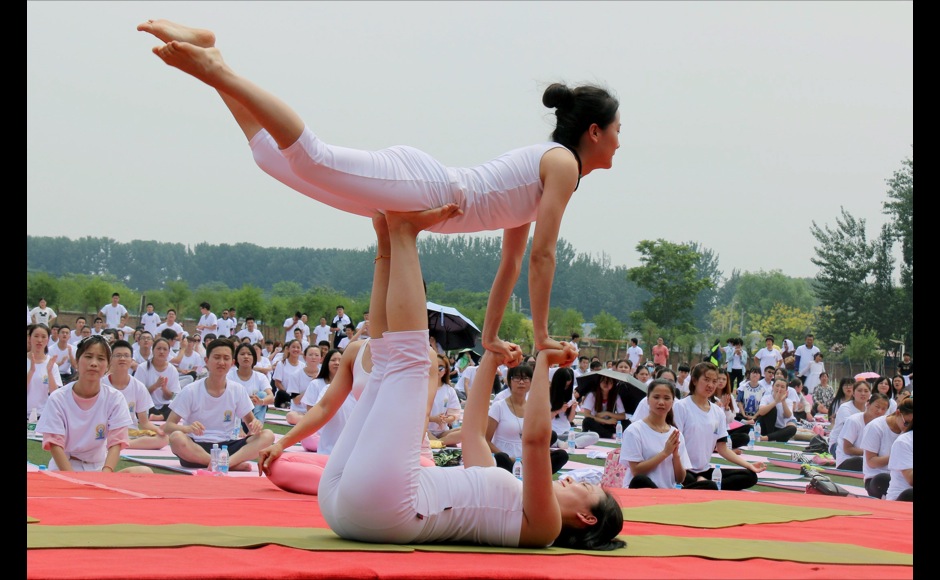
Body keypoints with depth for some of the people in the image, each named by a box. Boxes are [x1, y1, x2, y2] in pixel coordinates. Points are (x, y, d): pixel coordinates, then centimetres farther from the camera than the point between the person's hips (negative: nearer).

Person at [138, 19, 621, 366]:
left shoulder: (548, 165, 27)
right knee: (312, 160, -26)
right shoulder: (563, 164, -1)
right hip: (422, 186, -8)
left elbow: (512, 259, 30)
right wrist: (541, 336, -4)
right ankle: (215, 68, -32)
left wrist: (490, 337, 29)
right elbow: (541, 255, -8)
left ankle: (212, 67, 1)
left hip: (417, 189, 8)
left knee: (280, 156, 6)